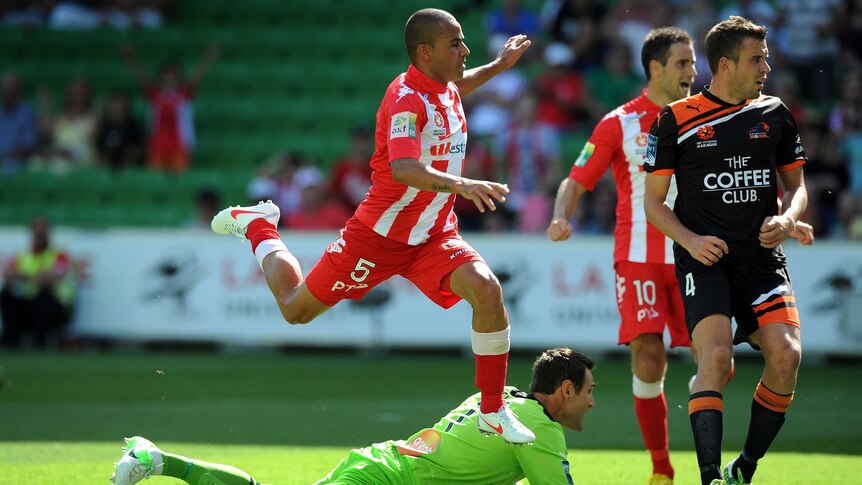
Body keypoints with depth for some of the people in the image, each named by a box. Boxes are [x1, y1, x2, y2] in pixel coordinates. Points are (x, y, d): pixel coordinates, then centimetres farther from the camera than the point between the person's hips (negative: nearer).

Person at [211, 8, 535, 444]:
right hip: (379, 234, -6)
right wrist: (459, 184, -57)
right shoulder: (406, 98, -25)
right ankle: (257, 226, 39)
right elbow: (403, 169, -44)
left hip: (433, 236, 6)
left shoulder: (445, 88, 2)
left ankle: (493, 411, -12)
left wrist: (497, 65, 29)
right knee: (295, 308, 9)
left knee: (487, 290, -23)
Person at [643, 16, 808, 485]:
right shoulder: (675, 120, 0)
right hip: (705, 255, -3)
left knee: (786, 354, -15)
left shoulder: (775, 113, 10)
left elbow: (796, 184, 19)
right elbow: (653, 200, 5)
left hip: (762, 254, 3)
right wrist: (689, 240, -11)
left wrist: (787, 218, -3)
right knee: (716, 356, -23)